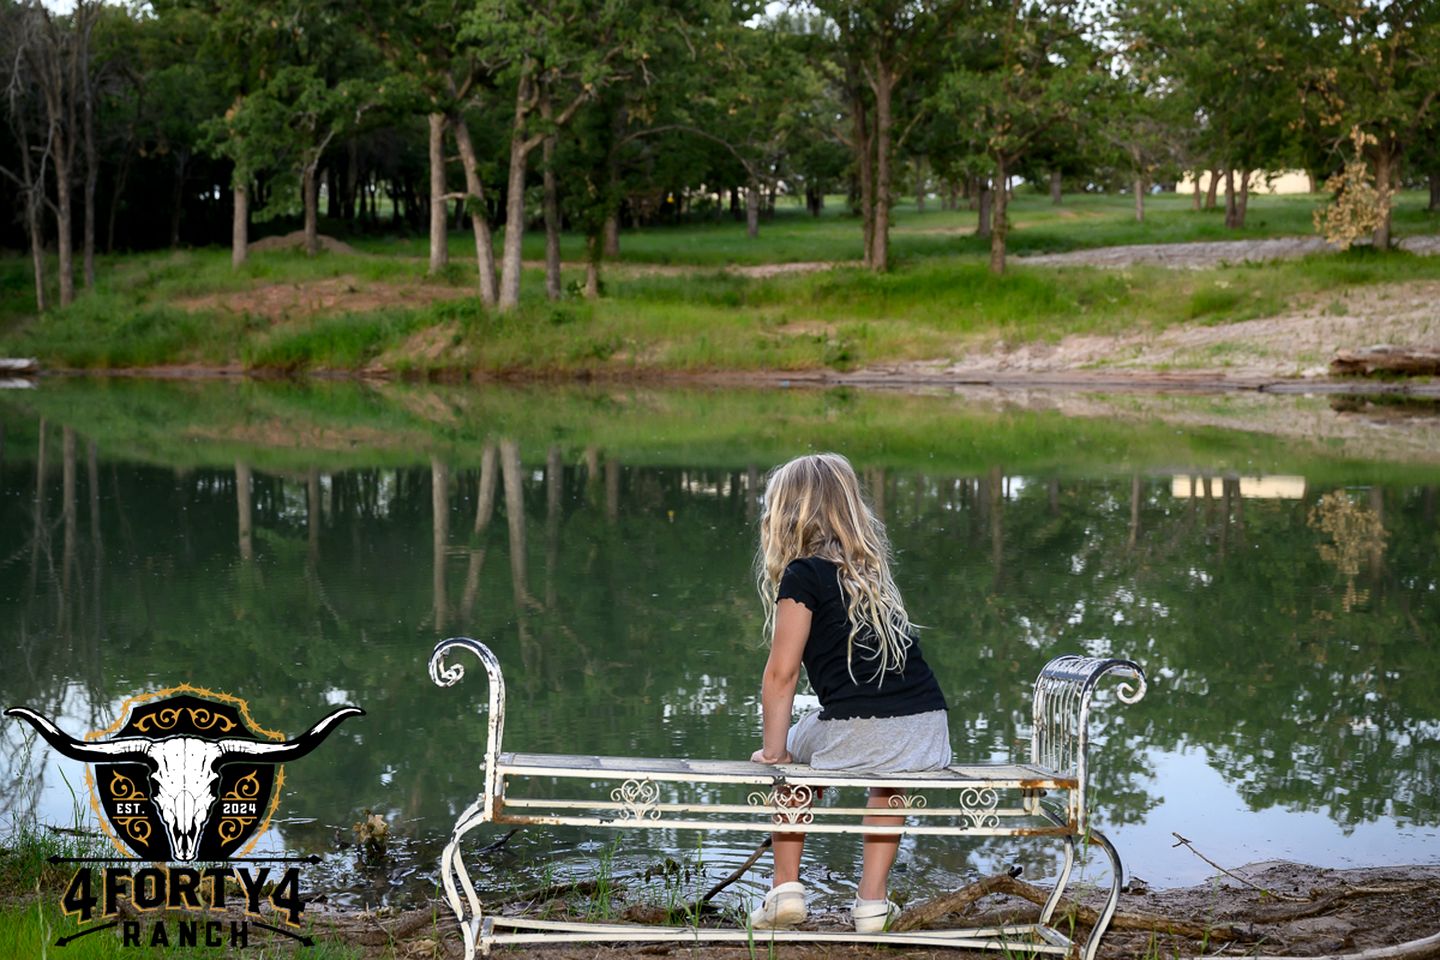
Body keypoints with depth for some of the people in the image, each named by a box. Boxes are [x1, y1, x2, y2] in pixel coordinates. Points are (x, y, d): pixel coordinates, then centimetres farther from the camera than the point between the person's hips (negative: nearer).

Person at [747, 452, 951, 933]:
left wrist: (773, 749, 5)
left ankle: (786, 887, 24)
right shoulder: (871, 569, 21)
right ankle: (872, 900, 32)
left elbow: (782, 672, -5)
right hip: (927, 732, 5)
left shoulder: (804, 574, 1)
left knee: (794, 755, 29)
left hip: (857, 732, -5)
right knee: (888, 776, 40)